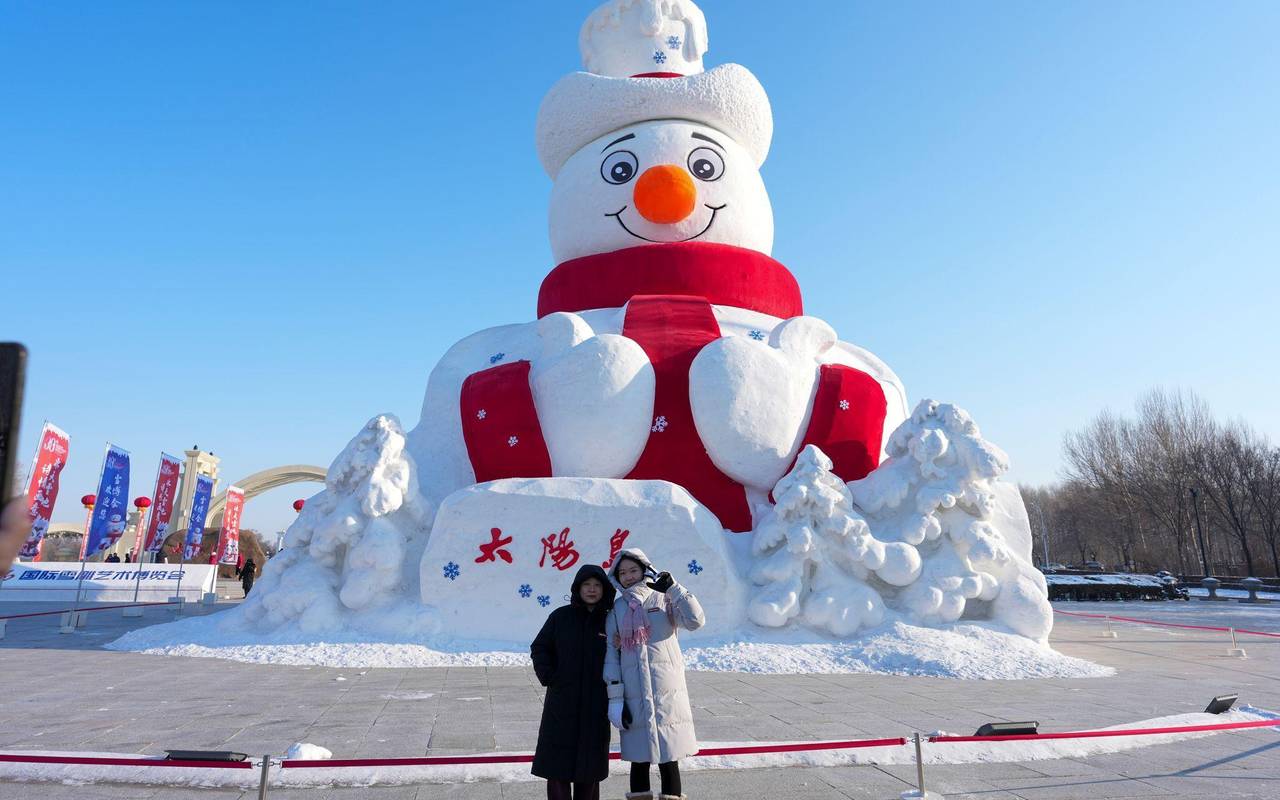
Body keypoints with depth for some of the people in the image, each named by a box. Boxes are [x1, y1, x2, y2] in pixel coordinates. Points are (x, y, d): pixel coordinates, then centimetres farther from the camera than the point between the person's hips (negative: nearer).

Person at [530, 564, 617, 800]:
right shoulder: (561, 616, -1)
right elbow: (539, 648, 5)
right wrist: (548, 677, -6)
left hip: (595, 704, 1)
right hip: (561, 702, 0)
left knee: (589, 763, 8)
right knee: (558, 763, 2)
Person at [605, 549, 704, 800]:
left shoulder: (663, 599, 4)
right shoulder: (617, 609, 9)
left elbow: (695, 621, -10)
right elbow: (610, 653, 4)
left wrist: (674, 588, -16)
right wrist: (615, 697, -2)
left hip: (666, 691, -2)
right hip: (634, 695, 2)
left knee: (668, 755, 0)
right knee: (639, 755, 9)